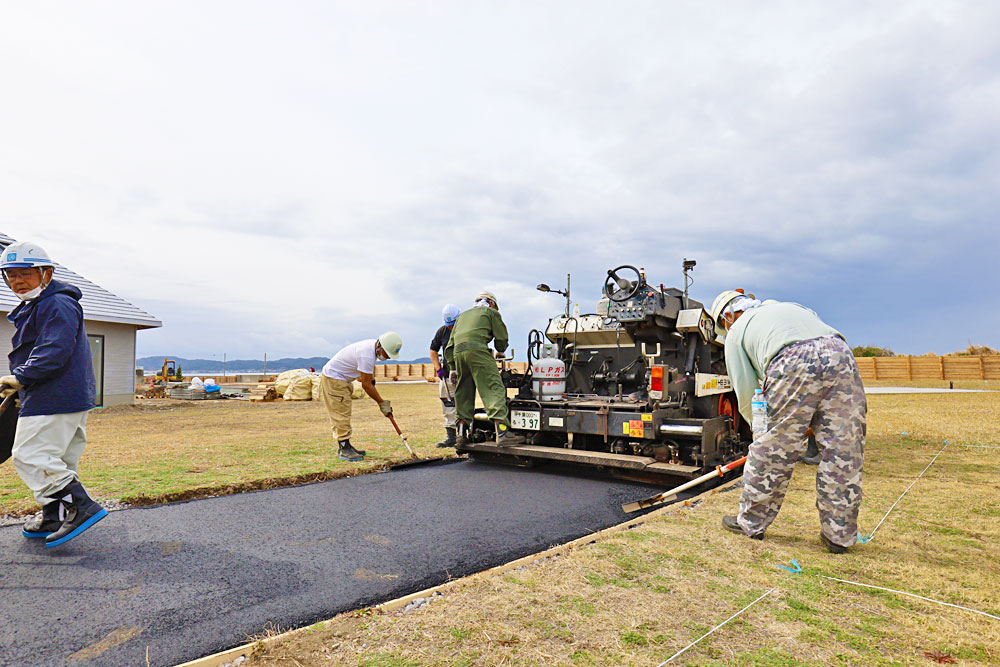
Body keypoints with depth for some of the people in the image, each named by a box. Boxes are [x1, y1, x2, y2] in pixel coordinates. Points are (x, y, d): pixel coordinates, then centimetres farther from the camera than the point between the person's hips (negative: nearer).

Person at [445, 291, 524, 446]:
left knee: (463, 393, 13)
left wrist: (455, 368, 30)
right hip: (477, 350, -6)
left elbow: (449, 346, 30)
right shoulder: (491, 312, 20)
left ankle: (462, 433, 13)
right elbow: (501, 338, 15)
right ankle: (502, 432, -20)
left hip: (458, 352, 6)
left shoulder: (463, 315, 35)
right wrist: (499, 352, 35)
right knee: (494, 388, -10)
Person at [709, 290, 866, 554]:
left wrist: (760, 428, 27)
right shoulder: (793, 307, 40)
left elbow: (745, 391, 16)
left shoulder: (737, 331, 24)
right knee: (843, 451, 11)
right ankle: (839, 535, 20)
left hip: (793, 364, -5)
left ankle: (751, 523, 19)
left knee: (772, 450, 5)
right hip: (841, 354, 5)